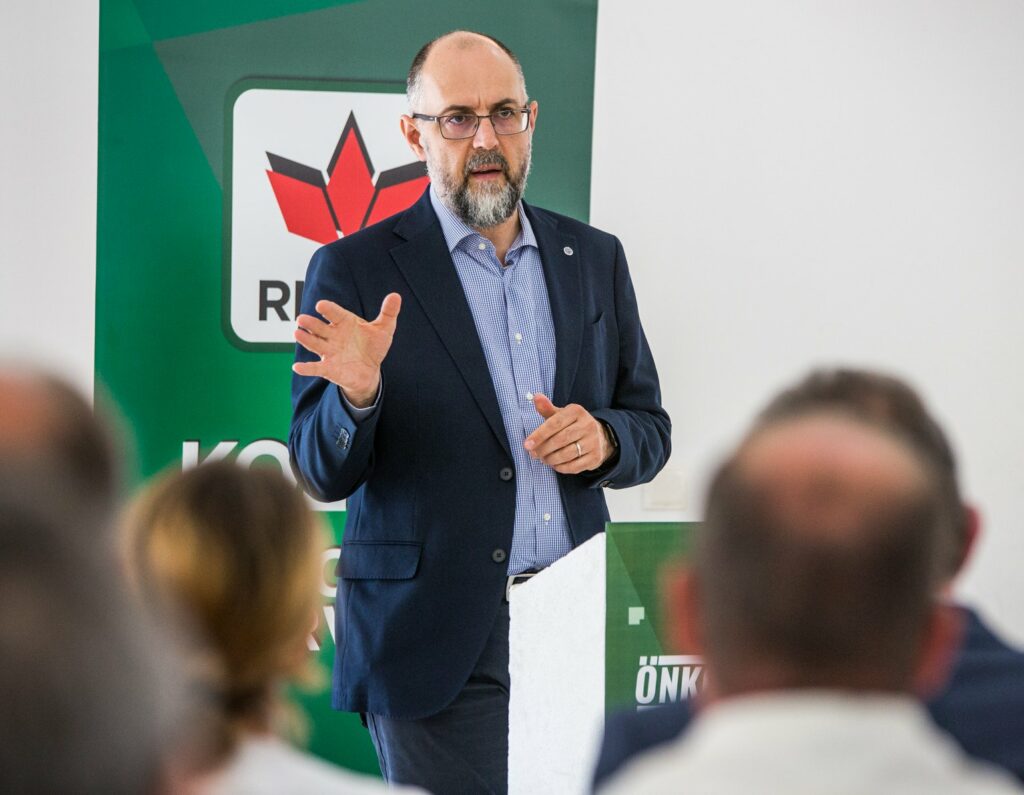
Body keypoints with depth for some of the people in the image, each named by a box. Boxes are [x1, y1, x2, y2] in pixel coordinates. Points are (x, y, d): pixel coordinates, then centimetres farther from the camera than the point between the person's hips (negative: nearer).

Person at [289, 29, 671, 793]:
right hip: (438, 640, -4)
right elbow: (323, 474, -3)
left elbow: (649, 430, 16)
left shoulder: (593, 259, 11)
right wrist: (357, 393, -24)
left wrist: (602, 438, -7)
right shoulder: (356, 270, -2)